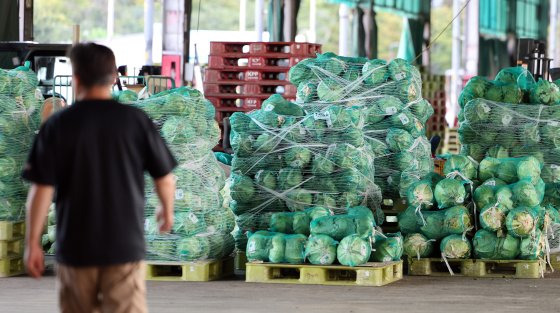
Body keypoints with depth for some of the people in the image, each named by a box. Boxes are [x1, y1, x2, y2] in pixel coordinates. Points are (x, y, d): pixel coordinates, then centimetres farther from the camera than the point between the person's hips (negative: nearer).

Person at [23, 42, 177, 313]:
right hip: (126, 244, 0)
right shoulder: (136, 120, -4)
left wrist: (32, 243, 1)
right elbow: (165, 178, 2)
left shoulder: (58, 125, -6)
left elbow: (42, 189, -8)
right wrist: (167, 210, 23)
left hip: (76, 246, 0)